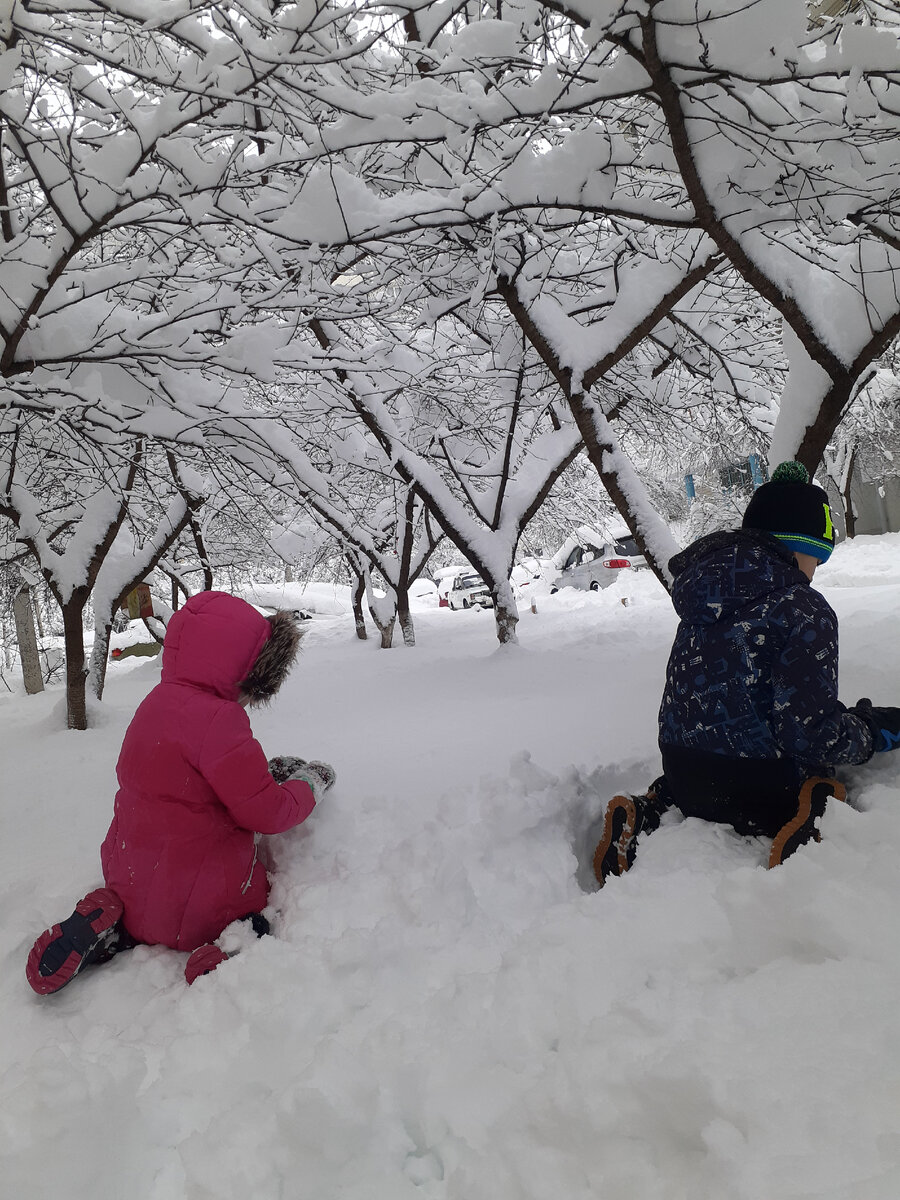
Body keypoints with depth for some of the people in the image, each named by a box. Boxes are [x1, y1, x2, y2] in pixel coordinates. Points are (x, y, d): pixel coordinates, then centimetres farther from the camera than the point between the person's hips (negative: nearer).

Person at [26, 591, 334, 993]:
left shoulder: (159, 702, 5)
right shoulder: (216, 720, -25)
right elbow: (266, 812, -21)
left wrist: (270, 772, 7)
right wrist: (310, 783, -3)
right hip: (201, 904, -8)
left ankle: (106, 931, 7)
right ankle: (226, 956, -18)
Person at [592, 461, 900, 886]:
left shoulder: (705, 597, 9)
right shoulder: (804, 611, -14)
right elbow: (809, 734, -18)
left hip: (680, 773, 7)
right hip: (755, 784, -7)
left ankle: (650, 817, 6)